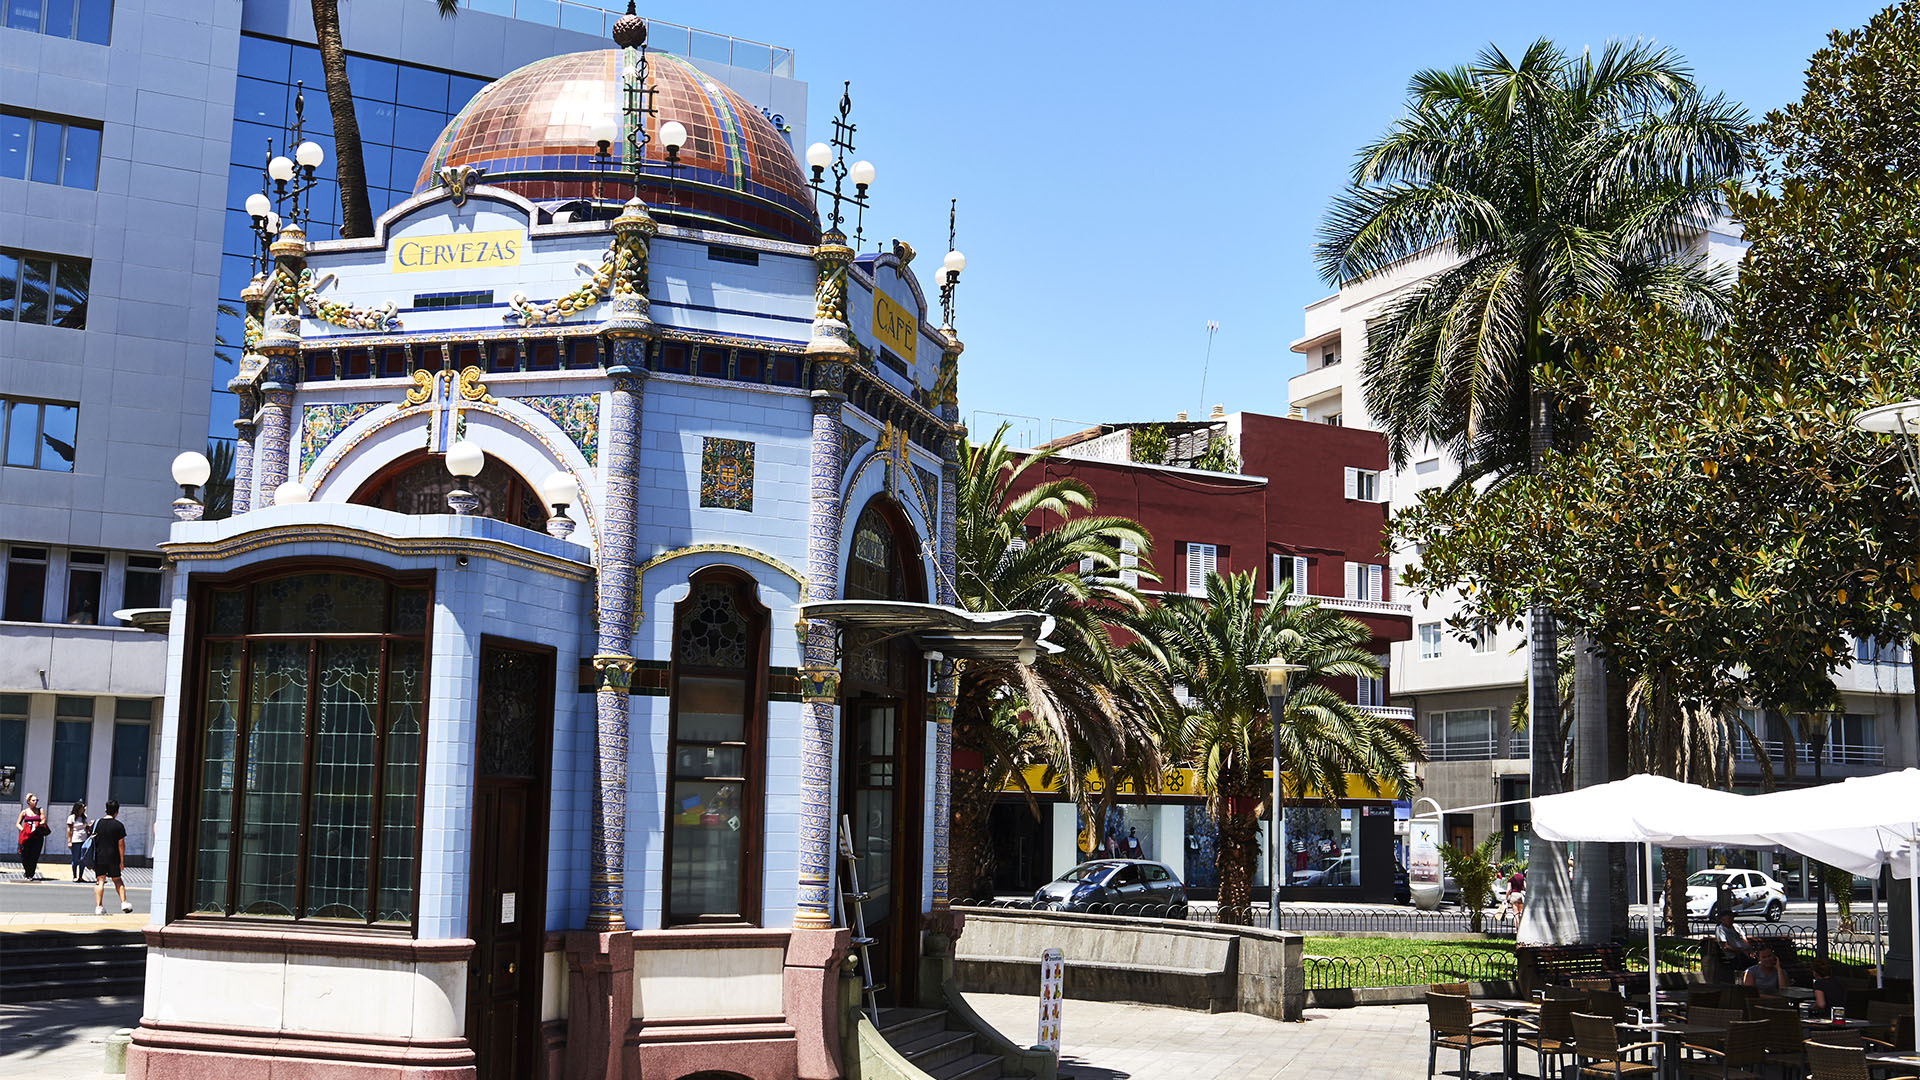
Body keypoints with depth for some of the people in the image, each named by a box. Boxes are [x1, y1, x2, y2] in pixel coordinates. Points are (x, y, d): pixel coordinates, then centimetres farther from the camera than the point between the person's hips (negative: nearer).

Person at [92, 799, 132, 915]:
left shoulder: (97, 823, 2)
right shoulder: (118, 825, -5)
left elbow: (92, 841, 6)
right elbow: (121, 844, -5)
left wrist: (91, 860, 14)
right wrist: (122, 861, 2)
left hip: (99, 857, 1)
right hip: (113, 858, -1)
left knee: (100, 881, 3)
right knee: (117, 880, 13)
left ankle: (98, 906, -5)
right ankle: (124, 902, 6)